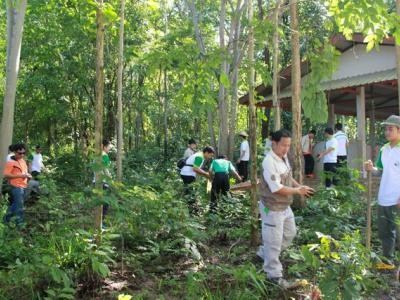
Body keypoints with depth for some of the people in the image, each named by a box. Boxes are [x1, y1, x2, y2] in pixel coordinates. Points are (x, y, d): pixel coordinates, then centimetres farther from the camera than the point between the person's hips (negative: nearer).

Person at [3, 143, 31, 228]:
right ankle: (20, 224, 2)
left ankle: (6, 220, 31)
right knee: (19, 207, -5)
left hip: (23, 186, 8)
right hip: (16, 187, -8)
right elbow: (6, 175, -17)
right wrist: (20, 176, -22)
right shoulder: (11, 162, -12)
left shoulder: (23, 161, 14)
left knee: (14, 204, 18)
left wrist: (28, 175, 5)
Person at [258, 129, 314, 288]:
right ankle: (274, 274, 20)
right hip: (272, 208, -10)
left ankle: (267, 254, 41)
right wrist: (297, 191, -21)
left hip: (285, 206, 10)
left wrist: (300, 186, 0)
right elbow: (276, 188, -29)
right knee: (274, 241, 4)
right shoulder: (269, 162, -26)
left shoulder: (284, 157, 3)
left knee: (290, 233, 24)